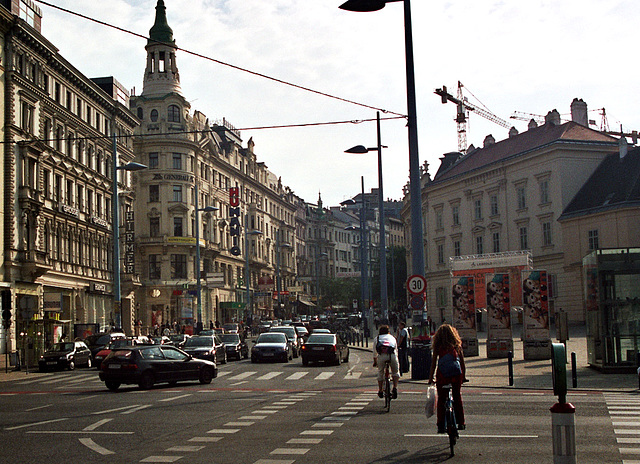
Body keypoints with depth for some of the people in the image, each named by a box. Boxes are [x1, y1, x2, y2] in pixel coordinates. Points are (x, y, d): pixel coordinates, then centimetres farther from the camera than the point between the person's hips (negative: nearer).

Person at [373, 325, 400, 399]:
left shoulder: (377, 338, 28)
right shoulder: (392, 338, 30)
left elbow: (375, 352, 32)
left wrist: (375, 361, 44)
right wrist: (396, 359, 51)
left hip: (381, 356, 0)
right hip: (392, 355, 0)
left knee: (380, 373, 18)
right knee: (395, 373, 20)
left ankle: (380, 391, 20)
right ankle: (395, 388, 3)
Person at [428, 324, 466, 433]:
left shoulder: (437, 346, 2)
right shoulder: (457, 345, 7)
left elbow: (434, 362, 1)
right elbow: (462, 361, 10)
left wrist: (430, 378, 6)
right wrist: (464, 375, 19)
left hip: (442, 375, -2)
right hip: (457, 374, 2)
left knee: (441, 400, 6)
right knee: (457, 397, 16)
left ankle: (441, 425, 2)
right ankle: (461, 423, 20)